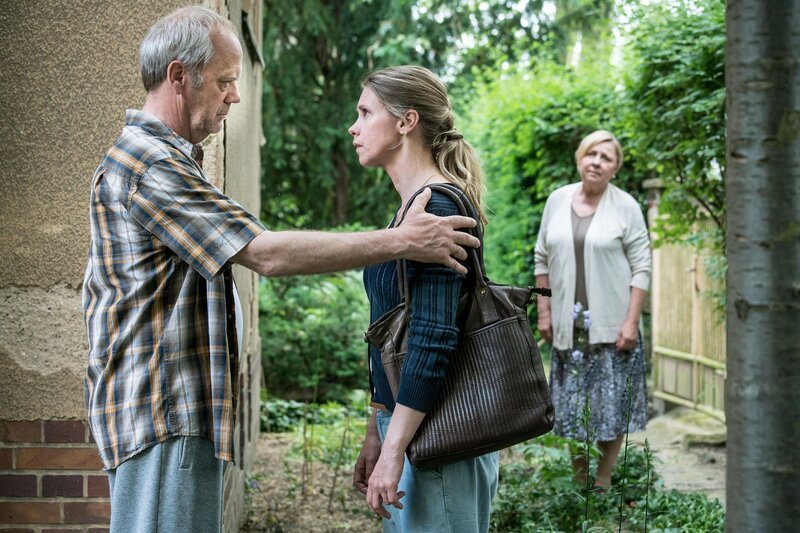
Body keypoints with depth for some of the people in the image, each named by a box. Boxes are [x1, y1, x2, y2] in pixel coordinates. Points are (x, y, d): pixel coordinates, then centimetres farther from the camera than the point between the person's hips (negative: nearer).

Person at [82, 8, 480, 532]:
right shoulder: (149, 164, -16)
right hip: (164, 411, -10)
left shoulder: (169, 157, 20)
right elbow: (267, 254, -21)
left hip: (184, 407, 10)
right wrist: (401, 242, -17)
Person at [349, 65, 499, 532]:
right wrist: (376, 434, 18)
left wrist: (393, 450, -21)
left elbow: (434, 338, -22)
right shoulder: (410, 207, 12)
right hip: (403, 422, 9)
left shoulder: (437, 208, -16)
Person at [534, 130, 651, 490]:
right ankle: (578, 480, 19)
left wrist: (631, 322, -11)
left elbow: (641, 267, -5)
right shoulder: (558, 199, 5)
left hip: (611, 325, -3)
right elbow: (542, 259, 10)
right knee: (571, 406, 7)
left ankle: (603, 480, 15)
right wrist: (544, 312, 6)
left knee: (611, 405, 2)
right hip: (569, 325, 3)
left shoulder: (625, 206, -4)